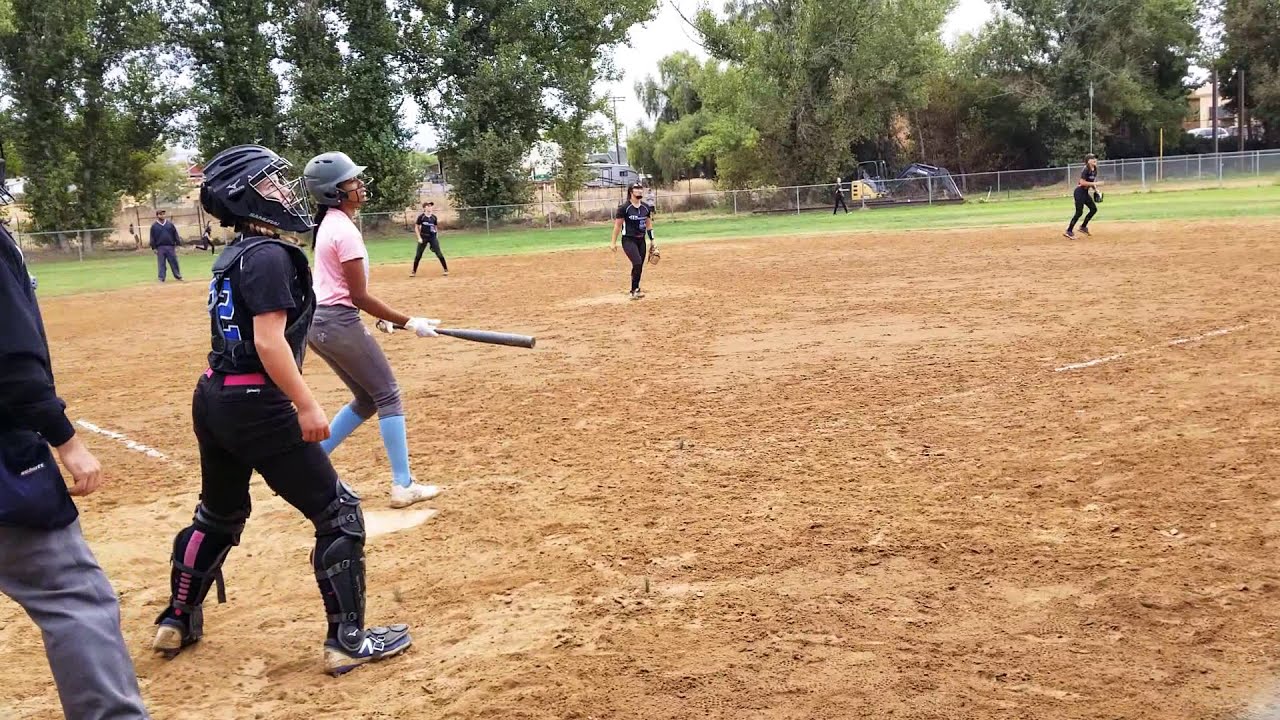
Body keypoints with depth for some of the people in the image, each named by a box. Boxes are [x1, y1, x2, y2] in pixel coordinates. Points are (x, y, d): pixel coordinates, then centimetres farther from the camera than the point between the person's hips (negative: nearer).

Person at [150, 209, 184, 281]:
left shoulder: (170, 224, 9)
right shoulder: (154, 226, 4)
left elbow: (175, 235, 8)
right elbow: (152, 238, 3)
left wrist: (177, 245, 2)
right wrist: (154, 248, -3)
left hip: (170, 247, 1)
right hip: (160, 248, -1)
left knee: (174, 262, 3)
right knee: (161, 264, 1)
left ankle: (178, 276, 10)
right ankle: (161, 278, 5)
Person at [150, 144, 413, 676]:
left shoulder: (231, 257, 13)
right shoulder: (269, 255, -15)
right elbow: (269, 340, -23)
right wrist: (307, 407, -22)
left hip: (214, 398, 10)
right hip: (257, 406, -10)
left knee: (219, 514, 27)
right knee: (339, 514, -1)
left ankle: (178, 622, 40)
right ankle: (348, 640, 2)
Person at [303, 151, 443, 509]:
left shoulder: (329, 224, 12)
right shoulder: (346, 231, -17)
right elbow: (359, 296, -18)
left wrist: (382, 316, 15)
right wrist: (408, 322, -13)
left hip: (320, 323, 9)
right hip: (340, 324, -9)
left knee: (366, 399, 18)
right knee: (389, 396, 0)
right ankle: (403, 486, 1)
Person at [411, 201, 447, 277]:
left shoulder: (434, 217, 3)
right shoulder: (421, 217, -6)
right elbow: (417, 228, 0)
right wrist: (419, 238, -8)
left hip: (432, 237, 1)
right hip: (423, 237, -1)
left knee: (439, 254, -4)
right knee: (418, 255, 2)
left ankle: (446, 270, 5)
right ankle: (414, 272, 13)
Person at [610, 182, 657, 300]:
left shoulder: (646, 207, 6)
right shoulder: (624, 207, -10)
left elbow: (649, 225, 14)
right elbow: (617, 225, -6)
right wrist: (613, 242, -6)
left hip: (641, 240, 6)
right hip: (628, 240, -6)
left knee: (639, 267, 7)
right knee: (637, 263, -20)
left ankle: (635, 290, 22)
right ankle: (634, 290, -9)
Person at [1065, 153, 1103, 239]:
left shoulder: (1094, 170, 10)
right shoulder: (1086, 170, -17)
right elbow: (1082, 182, -24)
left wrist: (1095, 190, 6)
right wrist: (1095, 184, -23)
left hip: (1085, 192, 9)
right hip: (1080, 192, -9)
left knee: (1094, 209, 9)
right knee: (1079, 212, -12)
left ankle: (1083, 226, 20)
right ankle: (1069, 231, -8)